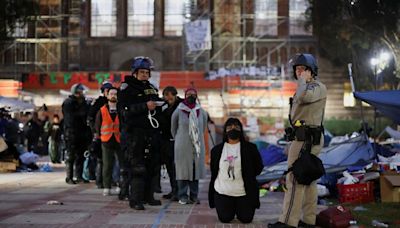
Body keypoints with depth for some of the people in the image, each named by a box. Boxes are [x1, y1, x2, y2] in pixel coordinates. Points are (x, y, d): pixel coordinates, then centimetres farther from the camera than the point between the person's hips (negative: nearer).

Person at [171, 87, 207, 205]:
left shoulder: (202, 112, 4)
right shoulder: (178, 111, -4)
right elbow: (173, 129, 8)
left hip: (197, 146, 3)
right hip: (183, 146, -3)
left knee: (196, 170, 4)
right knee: (183, 170, -2)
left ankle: (194, 195, 11)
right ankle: (182, 196, 4)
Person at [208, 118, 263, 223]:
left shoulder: (250, 148, -2)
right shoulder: (217, 149, 3)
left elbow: (259, 166, 5)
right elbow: (213, 170, 11)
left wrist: (248, 177, 0)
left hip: (244, 192, -1)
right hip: (222, 191, 1)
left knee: (246, 219, -1)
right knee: (225, 219, -2)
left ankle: (238, 209, 35)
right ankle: (232, 208, 35)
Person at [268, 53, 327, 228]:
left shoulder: (317, 87, -11)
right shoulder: (308, 89, 21)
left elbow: (303, 97, -35)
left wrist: (303, 80, -17)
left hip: (305, 139, -11)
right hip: (307, 138, 11)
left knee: (294, 179, -11)